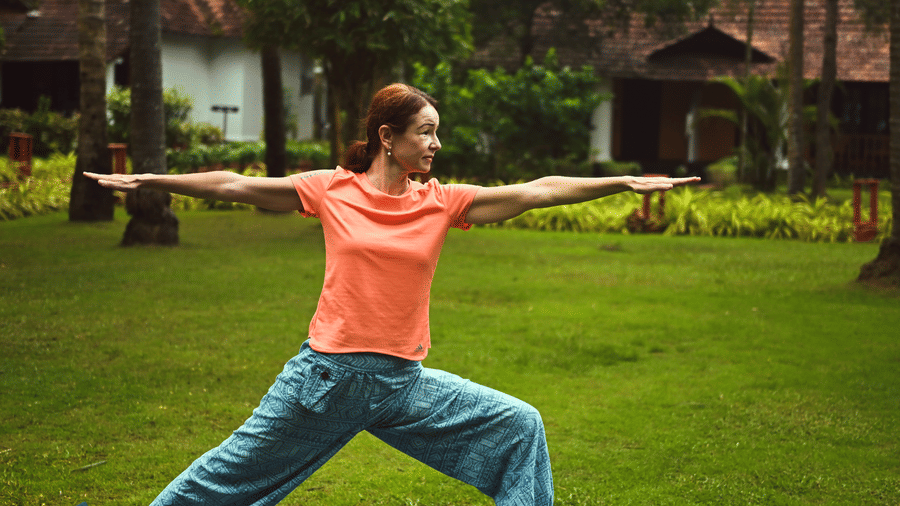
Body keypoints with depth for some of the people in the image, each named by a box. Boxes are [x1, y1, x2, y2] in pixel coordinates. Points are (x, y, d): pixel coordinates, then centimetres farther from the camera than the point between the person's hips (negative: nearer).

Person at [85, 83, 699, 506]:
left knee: (520, 426, -4)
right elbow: (234, 185, 2)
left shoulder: (443, 202, -1)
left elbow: (541, 190, -5)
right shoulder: (332, 188, -5)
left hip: (404, 383, 3)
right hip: (327, 373, -2)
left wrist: (627, 182, -9)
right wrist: (149, 181, 4)